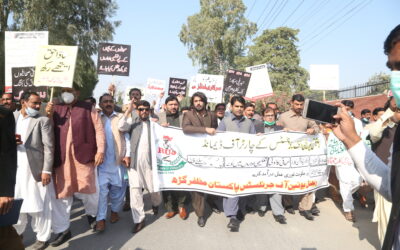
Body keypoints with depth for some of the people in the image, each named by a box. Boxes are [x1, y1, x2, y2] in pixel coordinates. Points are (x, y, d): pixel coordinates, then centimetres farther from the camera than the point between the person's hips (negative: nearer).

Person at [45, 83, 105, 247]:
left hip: (84, 155, -3)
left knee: (88, 189, 8)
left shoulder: (88, 108, 3)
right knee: (60, 192, 8)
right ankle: (62, 230, 22)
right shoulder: (55, 108, 13)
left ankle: (92, 214, 38)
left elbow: (99, 129, 0)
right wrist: (48, 116, -3)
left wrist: (100, 150, -8)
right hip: (61, 158, 3)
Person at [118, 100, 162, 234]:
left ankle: (156, 204, 42)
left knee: (154, 187, 8)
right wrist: (128, 111, -9)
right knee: (135, 188, -4)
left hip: (149, 160, 0)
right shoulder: (133, 122, 10)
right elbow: (121, 127, -9)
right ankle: (139, 219, 5)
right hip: (134, 160, 0)